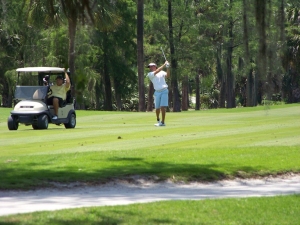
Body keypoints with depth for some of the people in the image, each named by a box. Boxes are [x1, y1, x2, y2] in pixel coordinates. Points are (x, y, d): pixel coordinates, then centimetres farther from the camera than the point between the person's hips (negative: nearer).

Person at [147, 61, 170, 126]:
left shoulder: (162, 72, 9)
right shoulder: (150, 74, 5)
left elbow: (168, 75, -9)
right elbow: (157, 71, -12)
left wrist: (167, 67, -23)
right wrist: (164, 65, -16)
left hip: (164, 91, -2)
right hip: (157, 92, 2)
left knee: (162, 107, -12)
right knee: (157, 108, 7)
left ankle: (162, 122, -9)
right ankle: (158, 119, 34)